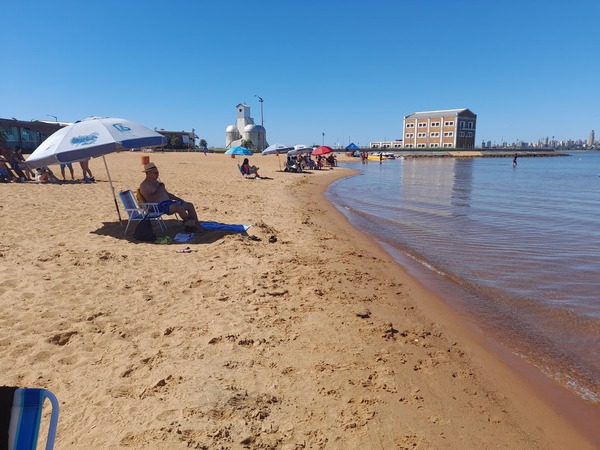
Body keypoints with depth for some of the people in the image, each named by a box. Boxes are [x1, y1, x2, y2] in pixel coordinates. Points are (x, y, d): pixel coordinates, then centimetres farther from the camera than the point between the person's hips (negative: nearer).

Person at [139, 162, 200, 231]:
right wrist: (160, 190, -17)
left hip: (168, 202, 10)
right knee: (179, 207, -33)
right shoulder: (144, 185, -7)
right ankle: (190, 223, -18)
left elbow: (167, 194, 26)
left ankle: (196, 224, -9)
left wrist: (179, 199, 15)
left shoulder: (156, 182, 22)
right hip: (158, 206, -9)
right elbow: (150, 200, -22)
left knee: (190, 205, -1)